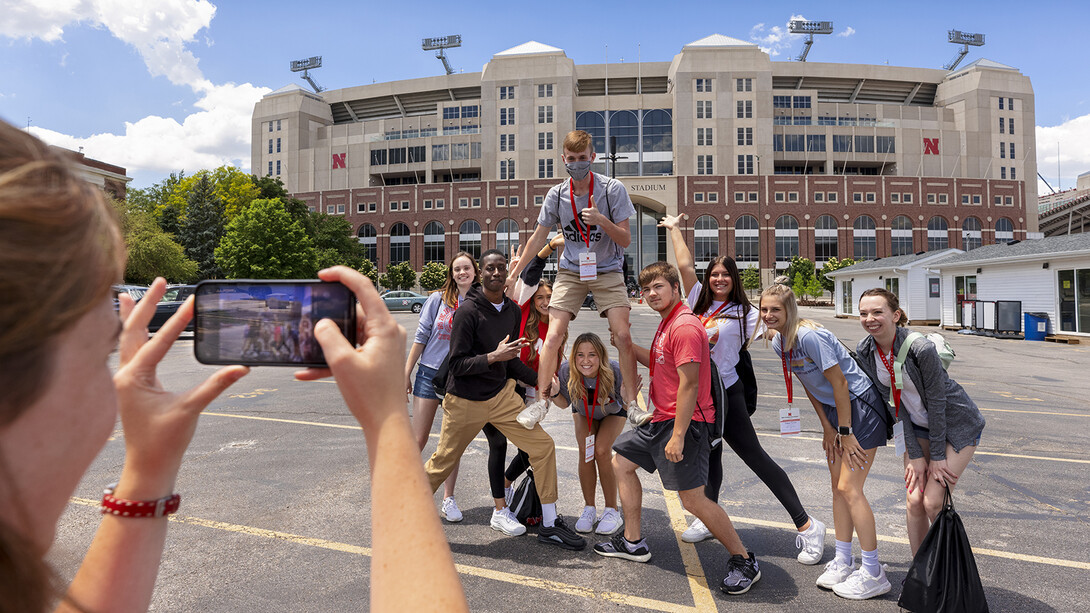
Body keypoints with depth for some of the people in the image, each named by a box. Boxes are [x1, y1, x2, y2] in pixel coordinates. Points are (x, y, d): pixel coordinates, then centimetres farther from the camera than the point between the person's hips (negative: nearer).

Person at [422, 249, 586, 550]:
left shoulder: (512, 310, 5)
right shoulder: (468, 311, -16)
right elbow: (457, 364, -18)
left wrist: (540, 380, 8)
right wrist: (493, 357, -30)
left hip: (502, 394, 6)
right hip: (466, 401, -5)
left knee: (543, 445, -3)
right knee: (442, 462, 5)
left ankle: (550, 525, 9)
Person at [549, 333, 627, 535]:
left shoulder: (614, 370, -38)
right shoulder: (567, 371, -33)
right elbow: (565, 403, -17)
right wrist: (554, 392, -36)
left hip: (613, 413, -2)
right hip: (583, 413, 2)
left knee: (601, 451, -19)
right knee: (585, 452, -16)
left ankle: (612, 511, -3)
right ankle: (589, 509, 3)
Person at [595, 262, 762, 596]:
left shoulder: (685, 326, -19)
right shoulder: (667, 323, 13)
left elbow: (689, 385, -23)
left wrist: (678, 436, -24)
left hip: (684, 423, -11)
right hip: (661, 419, 11)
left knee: (693, 499, -9)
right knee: (621, 462, 17)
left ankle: (744, 562, 11)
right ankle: (633, 543, 28)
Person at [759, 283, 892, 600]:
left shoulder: (809, 336, -25)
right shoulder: (779, 343, 1)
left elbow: (839, 384, -21)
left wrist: (845, 432, -17)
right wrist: (827, 428, 8)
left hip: (860, 406, -8)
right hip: (835, 409, 9)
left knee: (849, 488, -8)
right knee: (838, 487, 12)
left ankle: (873, 574, 6)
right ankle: (843, 562, 24)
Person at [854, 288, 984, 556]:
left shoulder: (921, 348, -30)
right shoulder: (865, 352, -12)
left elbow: (936, 402, -22)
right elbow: (895, 402, -7)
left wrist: (937, 456, -14)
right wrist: (914, 455, -8)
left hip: (957, 424, -5)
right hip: (918, 426, 5)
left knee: (932, 501, -8)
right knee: (914, 501, 2)